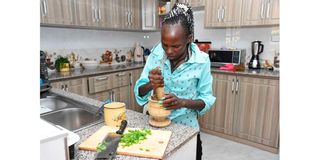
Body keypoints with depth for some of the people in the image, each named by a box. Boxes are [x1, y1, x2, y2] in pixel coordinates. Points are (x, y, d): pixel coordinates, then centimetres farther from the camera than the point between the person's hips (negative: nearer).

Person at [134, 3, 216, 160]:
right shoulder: (156, 53, -11)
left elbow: (206, 99, -11)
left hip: (185, 128, -2)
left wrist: (183, 102, -28)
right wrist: (150, 85, -28)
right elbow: (139, 91, -7)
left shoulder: (201, 61, -17)